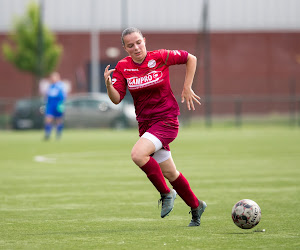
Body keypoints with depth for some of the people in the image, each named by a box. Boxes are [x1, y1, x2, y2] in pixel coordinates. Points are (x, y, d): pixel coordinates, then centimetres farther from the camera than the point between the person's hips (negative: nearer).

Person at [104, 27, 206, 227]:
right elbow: (116, 99, -8)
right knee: (169, 173, 13)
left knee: (138, 154, -27)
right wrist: (108, 85, -28)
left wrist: (187, 88, -1)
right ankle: (196, 206, 34)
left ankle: (166, 193, -8)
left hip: (167, 120, -5)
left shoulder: (160, 57, -11)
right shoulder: (123, 67, -1)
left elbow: (191, 59, 3)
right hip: (145, 124, 5)